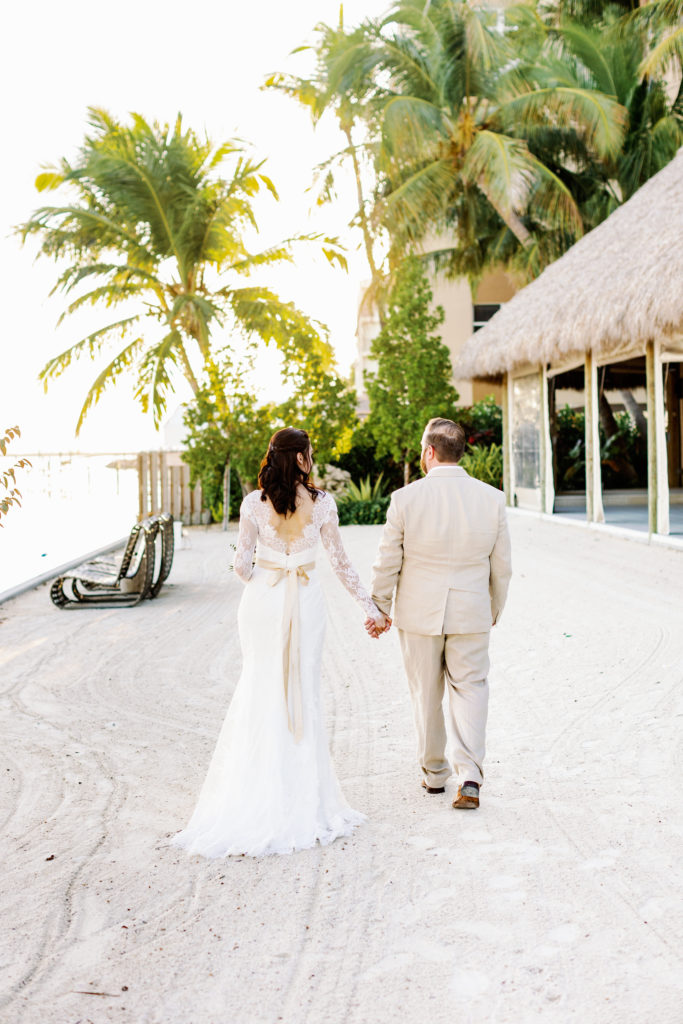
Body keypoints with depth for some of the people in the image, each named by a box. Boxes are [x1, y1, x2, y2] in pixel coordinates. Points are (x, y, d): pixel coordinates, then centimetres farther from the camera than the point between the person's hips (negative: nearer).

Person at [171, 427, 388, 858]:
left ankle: (254, 794, 13)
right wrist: (371, 606, 7)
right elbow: (340, 562, -2)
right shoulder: (322, 503, -7)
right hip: (306, 602, 0)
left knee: (259, 690, 11)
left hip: (262, 602, 1)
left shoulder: (254, 503, -5)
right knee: (302, 693, 8)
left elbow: (242, 563, -3)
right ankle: (302, 799, 14)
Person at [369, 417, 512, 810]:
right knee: (469, 688, 11)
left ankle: (434, 773, 28)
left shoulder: (405, 498, -13)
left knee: (426, 693, 14)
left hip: (419, 614, -1)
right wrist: (495, 610, 16)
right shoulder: (492, 498, -7)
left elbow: (388, 564, -7)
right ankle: (470, 776, -3)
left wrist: (380, 609, 8)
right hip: (471, 612, 1)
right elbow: (502, 566, 1)